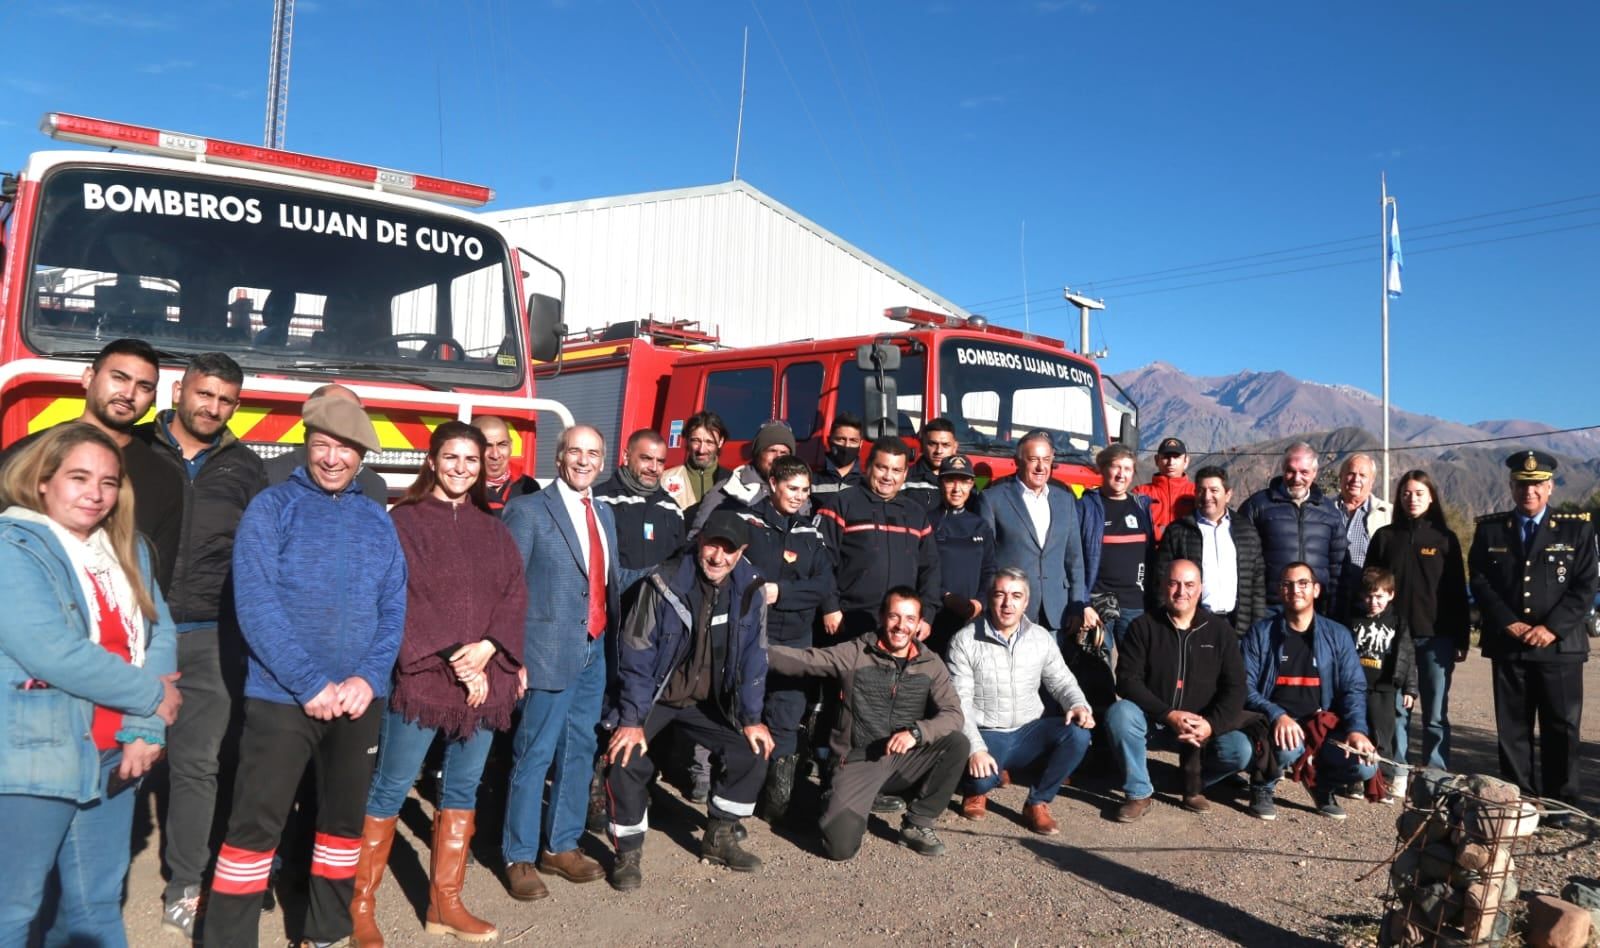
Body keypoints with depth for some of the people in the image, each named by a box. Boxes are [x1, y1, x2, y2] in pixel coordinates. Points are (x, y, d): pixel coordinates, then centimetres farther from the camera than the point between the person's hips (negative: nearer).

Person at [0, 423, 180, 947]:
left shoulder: (128, 549, 10)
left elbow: (158, 635, 3)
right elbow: (53, 654, -21)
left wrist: (146, 727, -10)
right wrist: (152, 696, -12)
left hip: (111, 756, 6)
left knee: (97, 902, 16)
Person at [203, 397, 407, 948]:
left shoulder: (378, 520, 7)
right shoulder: (272, 507, -5)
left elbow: (394, 609, 5)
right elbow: (255, 605, -14)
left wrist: (369, 678, -10)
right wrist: (310, 684, -17)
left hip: (357, 698, 4)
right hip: (280, 697, -4)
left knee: (346, 818, 14)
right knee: (256, 825, -1)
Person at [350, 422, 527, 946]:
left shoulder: (492, 527, 13)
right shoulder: (405, 520, -3)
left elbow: (515, 594, 6)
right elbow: (403, 601, -10)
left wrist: (488, 648, -11)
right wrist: (454, 662, -15)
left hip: (484, 676, 5)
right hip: (421, 675, -5)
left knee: (463, 787, 12)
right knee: (390, 788, 2)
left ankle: (445, 903, 25)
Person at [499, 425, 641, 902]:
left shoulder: (603, 513, 14)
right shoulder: (528, 510, -6)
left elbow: (613, 576, 14)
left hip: (595, 649, 7)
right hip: (550, 650, -7)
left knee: (579, 749, 14)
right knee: (535, 752, 1)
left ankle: (561, 846, 27)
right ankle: (520, 857, 15)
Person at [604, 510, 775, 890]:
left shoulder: (750, 590, -11)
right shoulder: (665, 584, -21)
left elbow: (753, 658, -3)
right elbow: (637, 655, -18)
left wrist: (751, 718, -5)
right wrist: (632, 720, -22)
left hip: (707, 702, 4)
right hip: (654, 696, -4)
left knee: (753, 752, -6)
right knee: (627, 759, -23)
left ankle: (719, 837, 16)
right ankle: (628, 852, -1)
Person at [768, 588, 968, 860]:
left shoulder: (931, 665, 4)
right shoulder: (854, 654, -4)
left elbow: (952, 713, -6)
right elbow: (801, 659, -10)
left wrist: (916, 731, -24)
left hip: (905, 761, 3)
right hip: (858, 760, -3)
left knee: (957, 742, -22)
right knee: (841, 845, -23)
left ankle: (917, 824, -4)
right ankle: (843, 806, 15)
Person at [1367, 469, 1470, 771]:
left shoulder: (1445, 538, 6)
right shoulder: (1385, 537, 7)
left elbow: (1458, 591, 5)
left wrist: (1461, 639, 1)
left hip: (1436, 636, 0)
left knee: (1436, 715, 4)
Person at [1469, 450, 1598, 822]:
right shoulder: (1490, 529, 8)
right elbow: (1480, 582, 3)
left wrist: (1552, 627, -12)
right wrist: (1508, 623, -9)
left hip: (1560, 646, -1)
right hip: (1508, 646, 1)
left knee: (1561, 727, 3)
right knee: (1512, 727, 6)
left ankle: (1559, 802, 13)